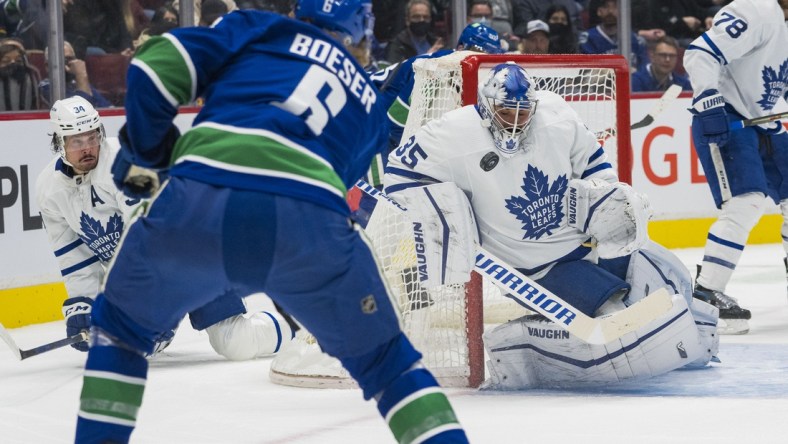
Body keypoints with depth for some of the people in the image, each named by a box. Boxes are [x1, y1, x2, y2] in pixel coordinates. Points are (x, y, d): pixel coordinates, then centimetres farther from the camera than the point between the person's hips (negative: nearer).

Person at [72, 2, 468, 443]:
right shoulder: (370, 102, 32)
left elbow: (156, 66, 13)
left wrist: (144, 151, 27)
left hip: (198, 205, -1)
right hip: (310, 222, 1)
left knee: (120, 325, 27)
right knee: (383, 360, 22)